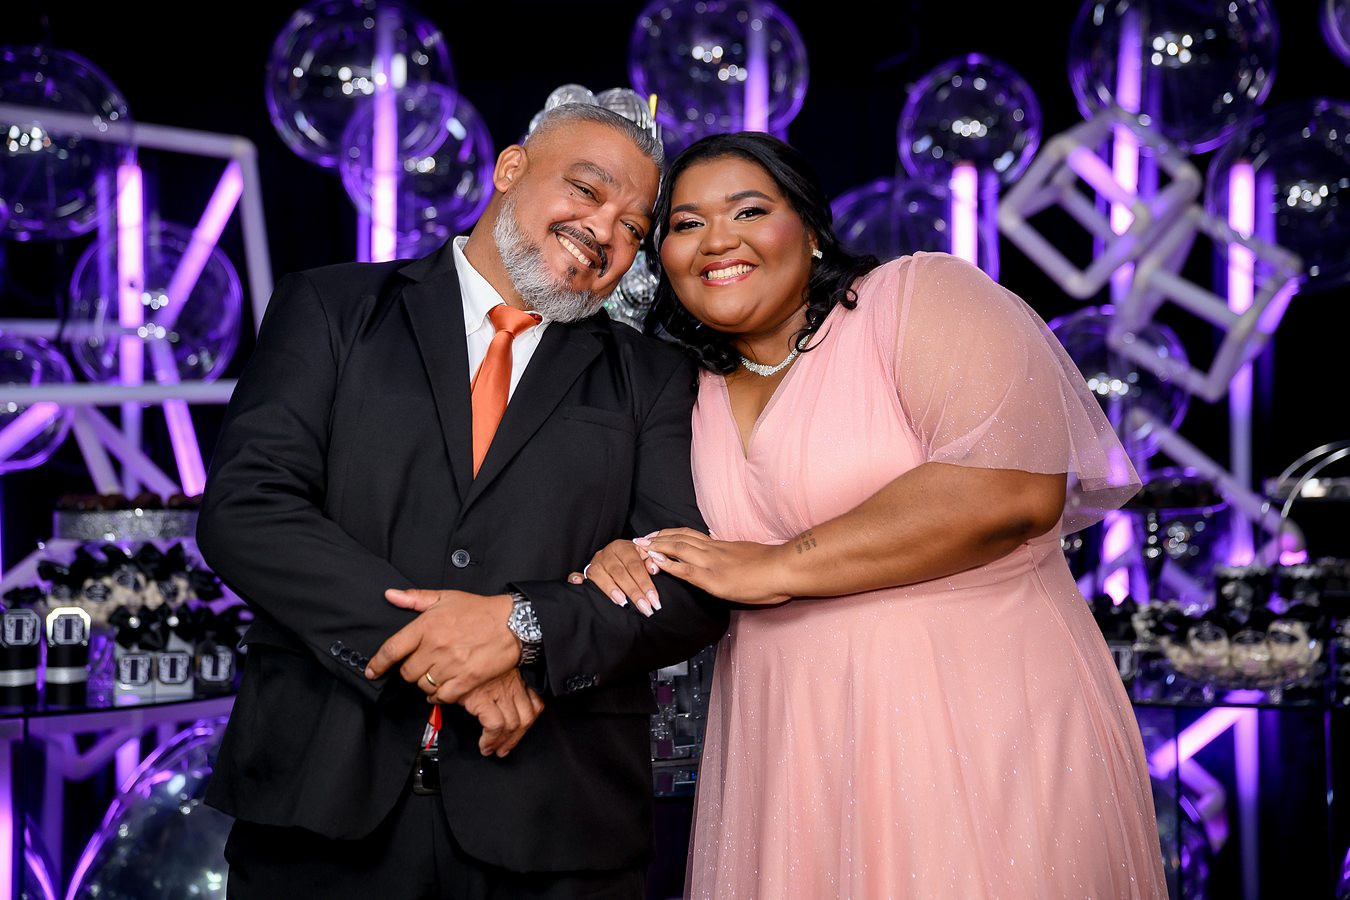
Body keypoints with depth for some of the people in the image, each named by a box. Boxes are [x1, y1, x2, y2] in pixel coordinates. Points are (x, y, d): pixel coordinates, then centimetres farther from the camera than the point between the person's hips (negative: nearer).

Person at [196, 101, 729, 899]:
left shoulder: (652, 380, 10)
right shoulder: (330, 310, 7)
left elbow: (694, 591, 1)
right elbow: (244, 508, -5)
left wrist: (525, 625, -16)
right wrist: (431, 641, -15)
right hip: (323, 799, -1)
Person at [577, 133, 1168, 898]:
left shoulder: (922, 296, -7)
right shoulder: (695, 397, 13)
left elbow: (1013, 490, -21)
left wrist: (774, 568, -16)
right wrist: (630, 562, -7)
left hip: (975, 741, -5)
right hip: (792, 767, 6)